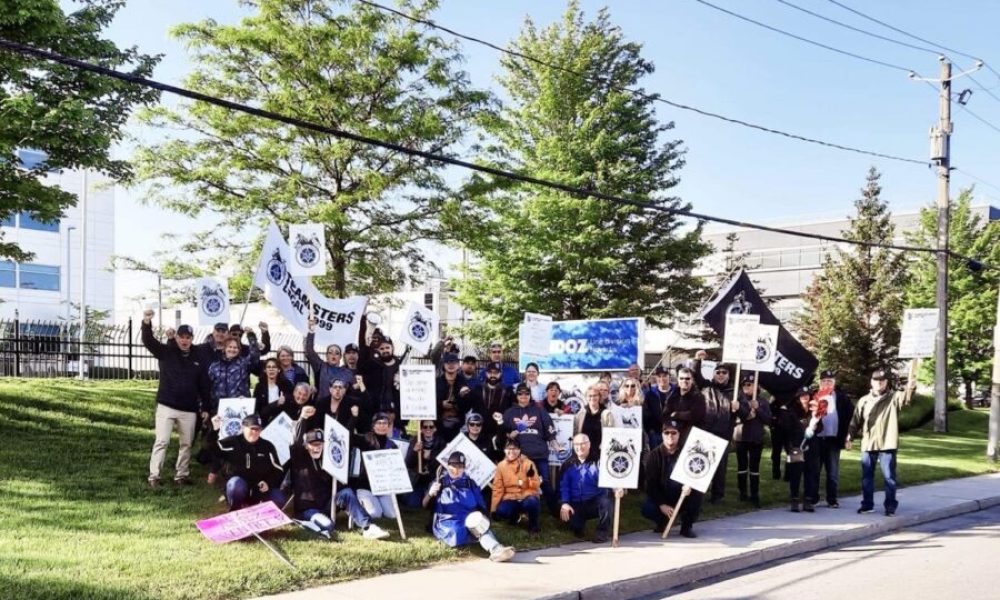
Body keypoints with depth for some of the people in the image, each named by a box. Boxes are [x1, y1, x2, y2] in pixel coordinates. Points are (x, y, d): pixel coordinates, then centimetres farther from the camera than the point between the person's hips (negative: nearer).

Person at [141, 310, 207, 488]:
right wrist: (147, 323, -35)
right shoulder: (166, 352, 0)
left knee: (186, 444, 9)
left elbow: (203, 385, 8)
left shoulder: (197, 358, 5)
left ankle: (181, 475, 21)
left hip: (189, 409, 3)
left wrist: (205, 407, 6)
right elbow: (148, 341, -16)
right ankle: (154, 476, -1)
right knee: (162, 441, -5)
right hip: (166, 406, -3)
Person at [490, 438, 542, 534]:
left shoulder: (528, 463, -7)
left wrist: (532, 476, -31)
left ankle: (533, 525, -4)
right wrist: (494, 509, -1)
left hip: (526, 497, -2)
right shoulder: (501, 465, 0)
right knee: (501, 512, -29)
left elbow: (536, 486, -10)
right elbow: (498, 488, 4)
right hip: (510, 499, 2)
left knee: (531, 503, -38)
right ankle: (514, 516, 9)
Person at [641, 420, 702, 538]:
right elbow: (650, 484, -11)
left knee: (696, 493, -29)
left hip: (682, 497, 1)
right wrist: (662, 505, -22)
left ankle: (687, 526, -6)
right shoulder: (654, 455, -7)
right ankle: (662, 520, 8)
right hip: (661, 497, -1)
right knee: (646, 509, -30)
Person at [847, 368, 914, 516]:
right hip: (868, 444, 3)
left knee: (889, 477, 1)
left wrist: (911, 388, -43)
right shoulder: (864, 400, 10)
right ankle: (867, 504, 19)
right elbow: (856, 421, 11)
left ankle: (890, 506, 10)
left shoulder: (894, 397, 1)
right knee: (867, 476, 9)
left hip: (887, 444, -3)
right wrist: (849, 438, 6)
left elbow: (905, 398, -22)